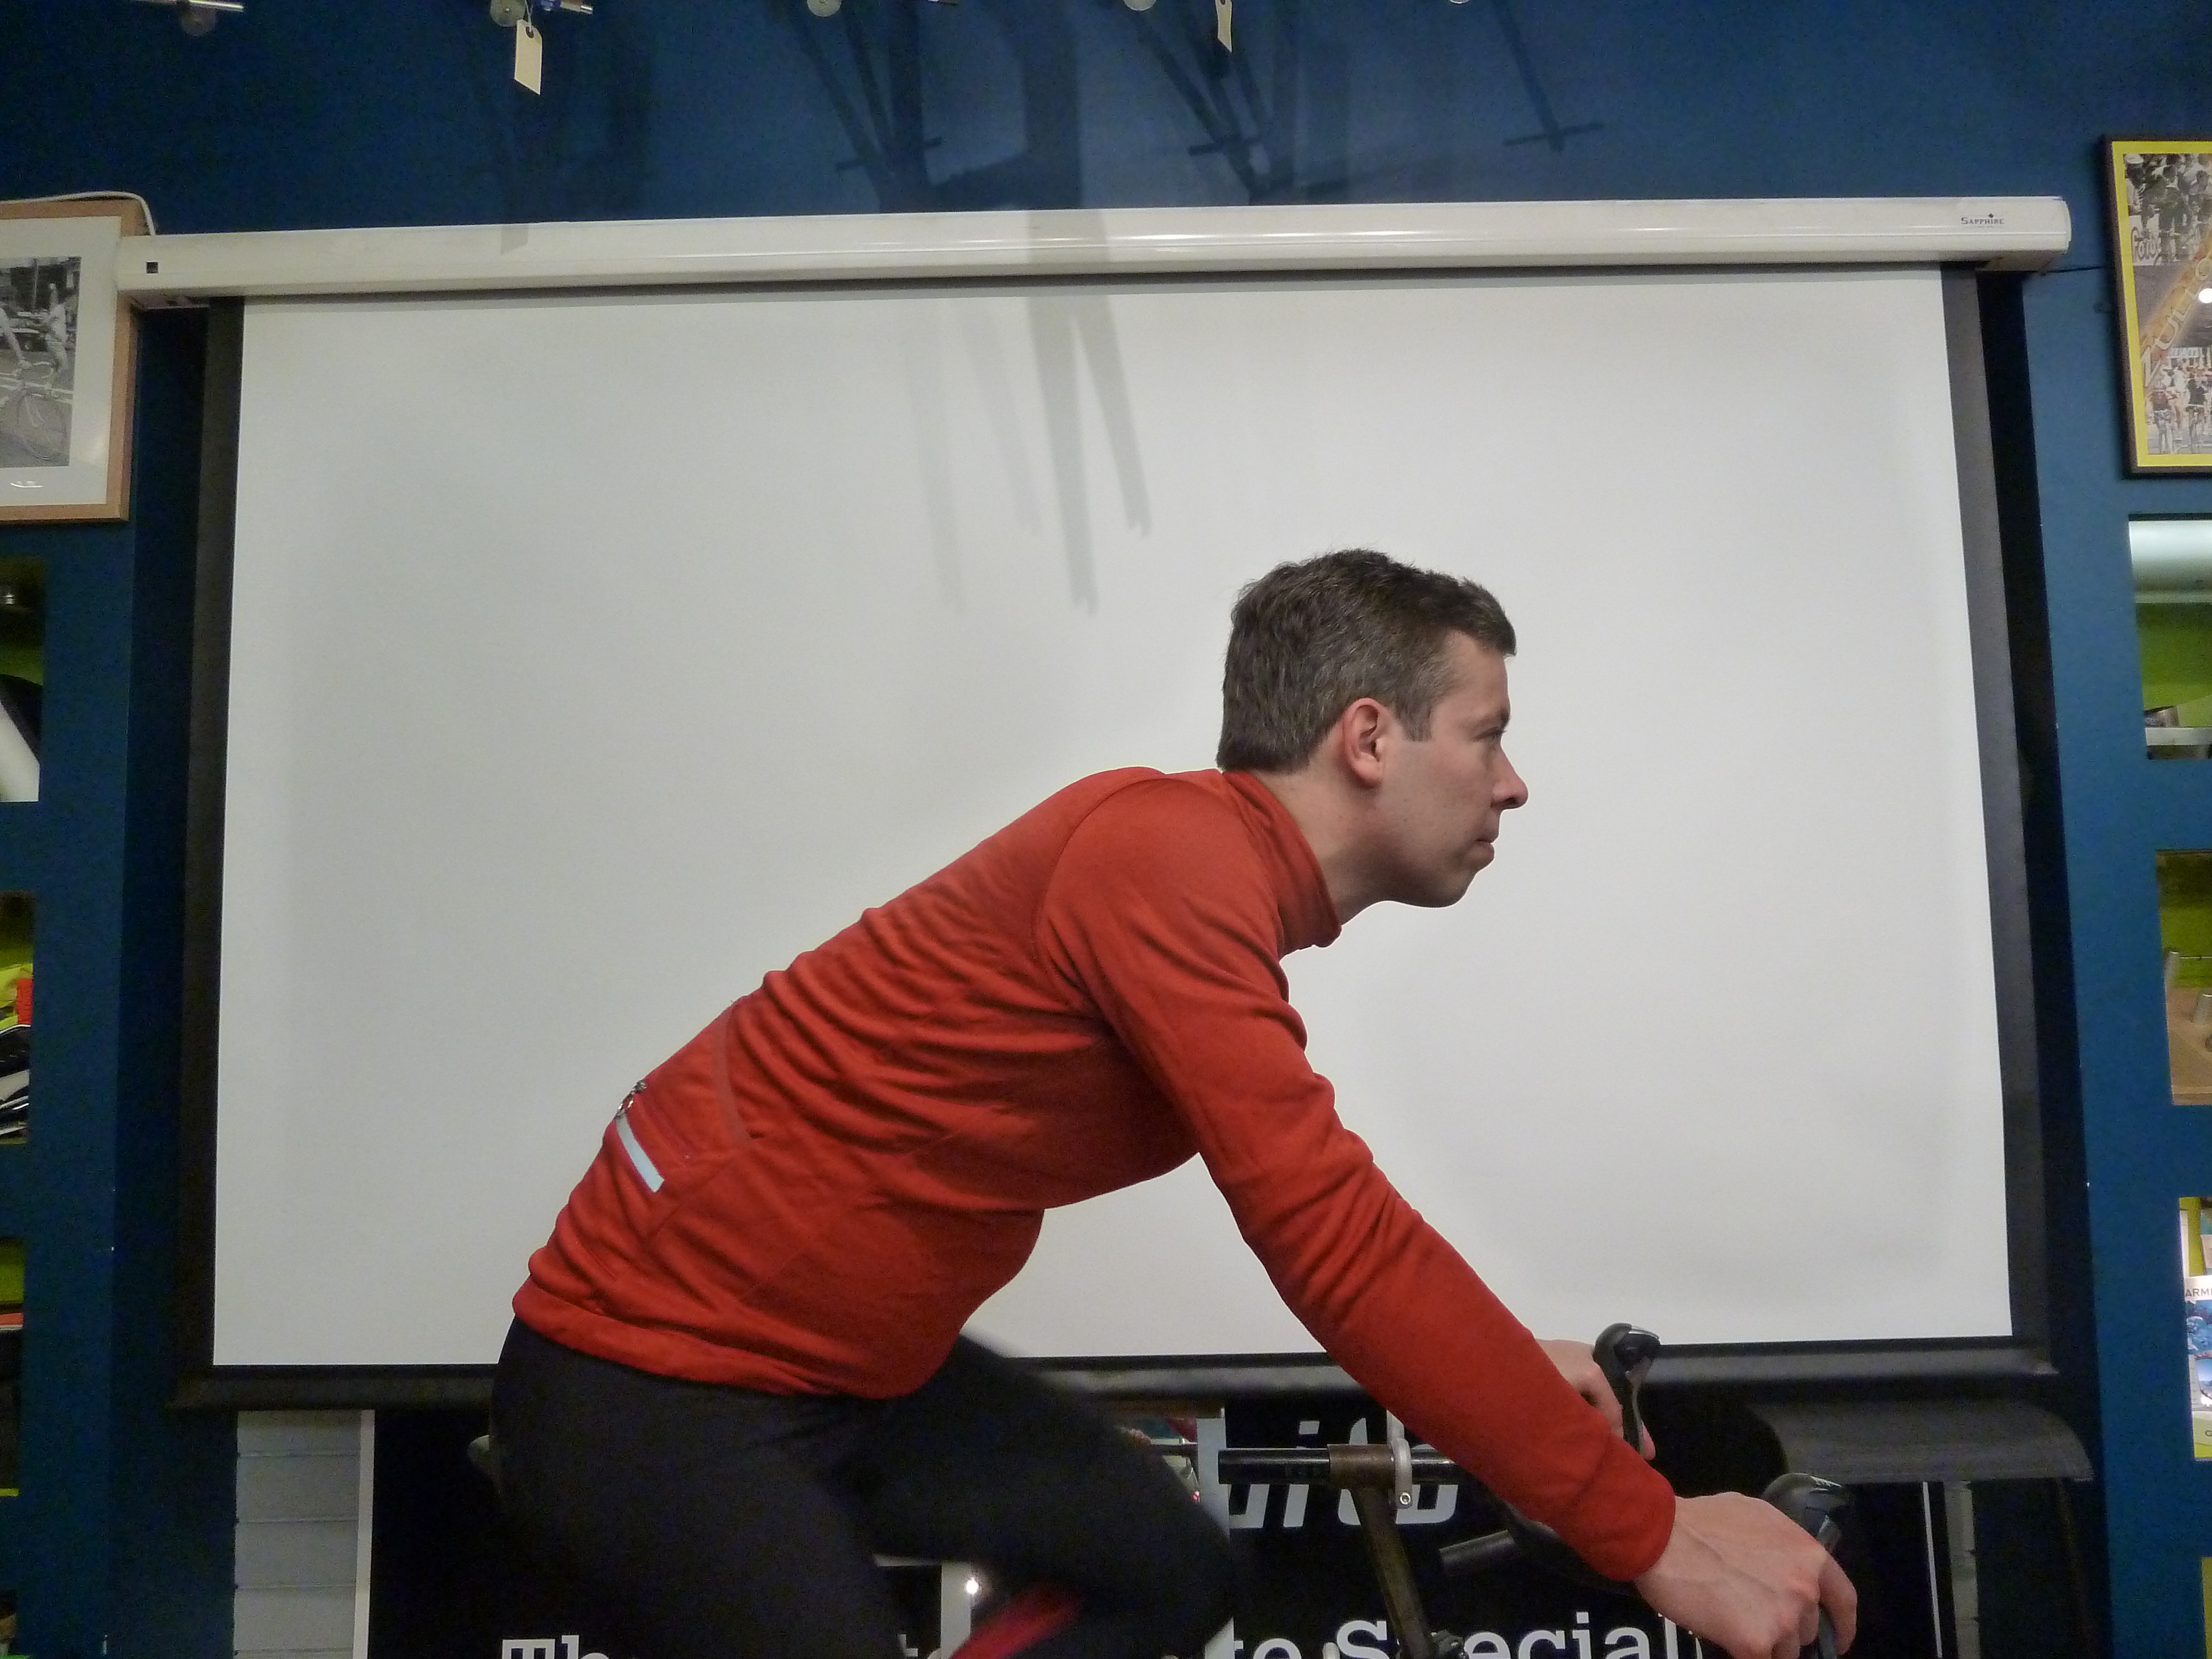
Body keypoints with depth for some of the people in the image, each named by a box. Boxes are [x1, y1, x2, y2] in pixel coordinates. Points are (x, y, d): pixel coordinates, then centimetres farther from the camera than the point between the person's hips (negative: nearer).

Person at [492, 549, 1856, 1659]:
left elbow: (1327, 1215, 17)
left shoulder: (1205, 872, 5)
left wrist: (1502, 1366, 13)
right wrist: (1654, 1534, -22)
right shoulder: (1170, 853, -26)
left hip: (849, 1361, 10)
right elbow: (1337, 1242, -30)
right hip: (657, 1376, -9)